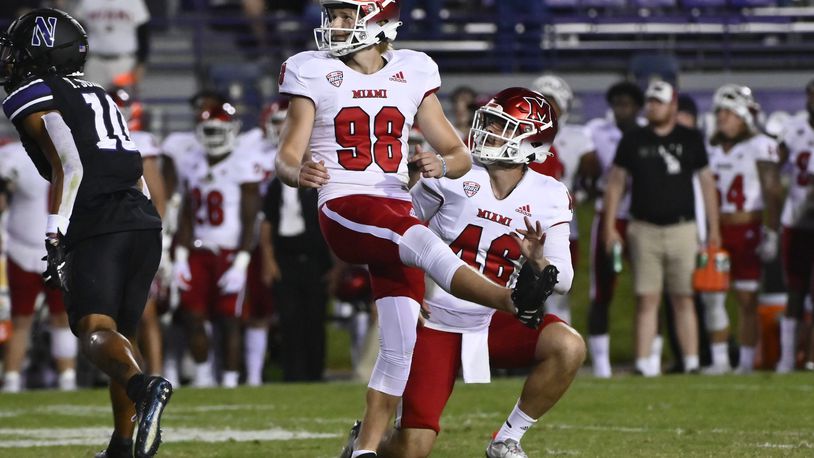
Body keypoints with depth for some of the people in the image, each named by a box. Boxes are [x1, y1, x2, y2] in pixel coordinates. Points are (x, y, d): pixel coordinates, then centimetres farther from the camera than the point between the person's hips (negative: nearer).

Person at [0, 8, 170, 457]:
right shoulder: (98, 97, 26)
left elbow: (69, 168, -12)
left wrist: (54, 238, -14)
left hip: (97, 228, -8)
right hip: (145, 223, 8)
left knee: (95, 331, -16)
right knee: (121, 332, 15)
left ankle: (143, 386, -45)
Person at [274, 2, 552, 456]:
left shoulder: (413, 74, 12)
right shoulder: (314, 73, 5)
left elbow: (461, 155, 15)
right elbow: (287, 156, -1)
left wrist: (441, 166, -9)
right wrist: (298, 172, -25)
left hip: (397, 210, 5)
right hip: (343, 209, -5)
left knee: (401, 343, -5)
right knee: (423, 242, -34)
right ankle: (517, 301, -58)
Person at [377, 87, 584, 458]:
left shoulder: (549, 199, -5)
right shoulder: (452, 175, -10)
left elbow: (563, 282, -7)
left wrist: (538, 261, -28)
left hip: (494, 322, 2)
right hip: (437, 322, -2)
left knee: (569, 347, -27)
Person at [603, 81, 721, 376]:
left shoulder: (690, 140, 5)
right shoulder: (633, 140, 6)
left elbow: (706, 183, 9)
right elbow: (615, 182, 9)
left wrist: (714, 230, 7)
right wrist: (609, 227, 3)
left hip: (682, 228, 0)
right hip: (644, 230, 0)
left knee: (684, 299, 1)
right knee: (647, 299, -1)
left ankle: (692, 362, 3)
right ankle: (644, 362, -2)